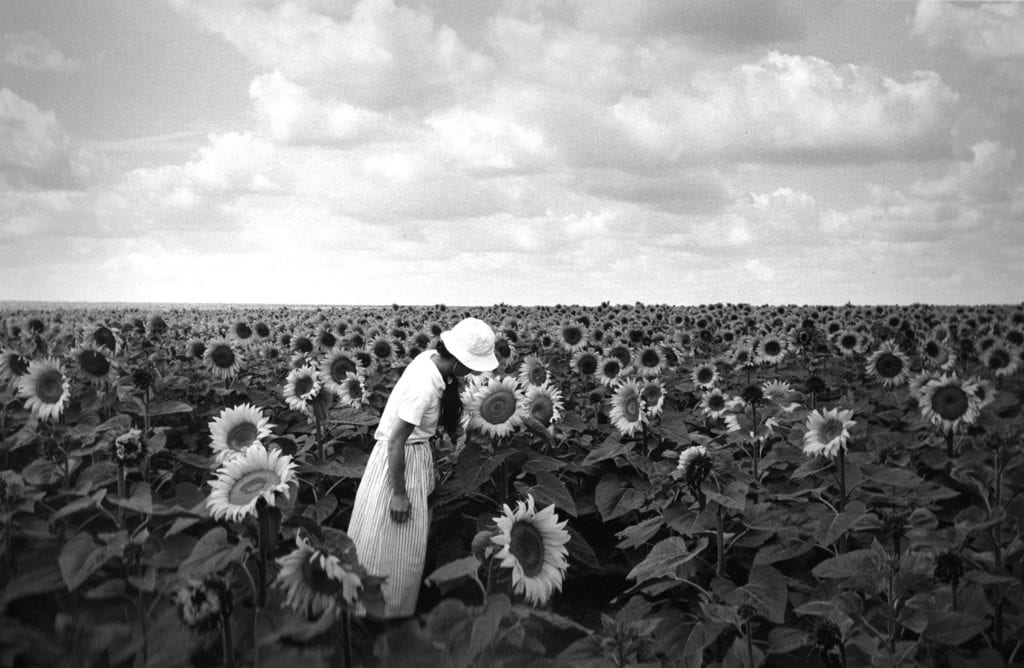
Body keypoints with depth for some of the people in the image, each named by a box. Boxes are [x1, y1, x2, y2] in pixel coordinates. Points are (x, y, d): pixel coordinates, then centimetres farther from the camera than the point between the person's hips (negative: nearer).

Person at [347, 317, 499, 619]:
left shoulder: (430, 358, -8)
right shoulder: (424, 387, -32)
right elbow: (396, 443, -26)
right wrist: (399, 493, -20)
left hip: (416, 454, 9)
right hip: (399, 460, -9)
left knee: (409, 539, 21)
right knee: (394, 541, 7)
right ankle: (385, 609, 25)